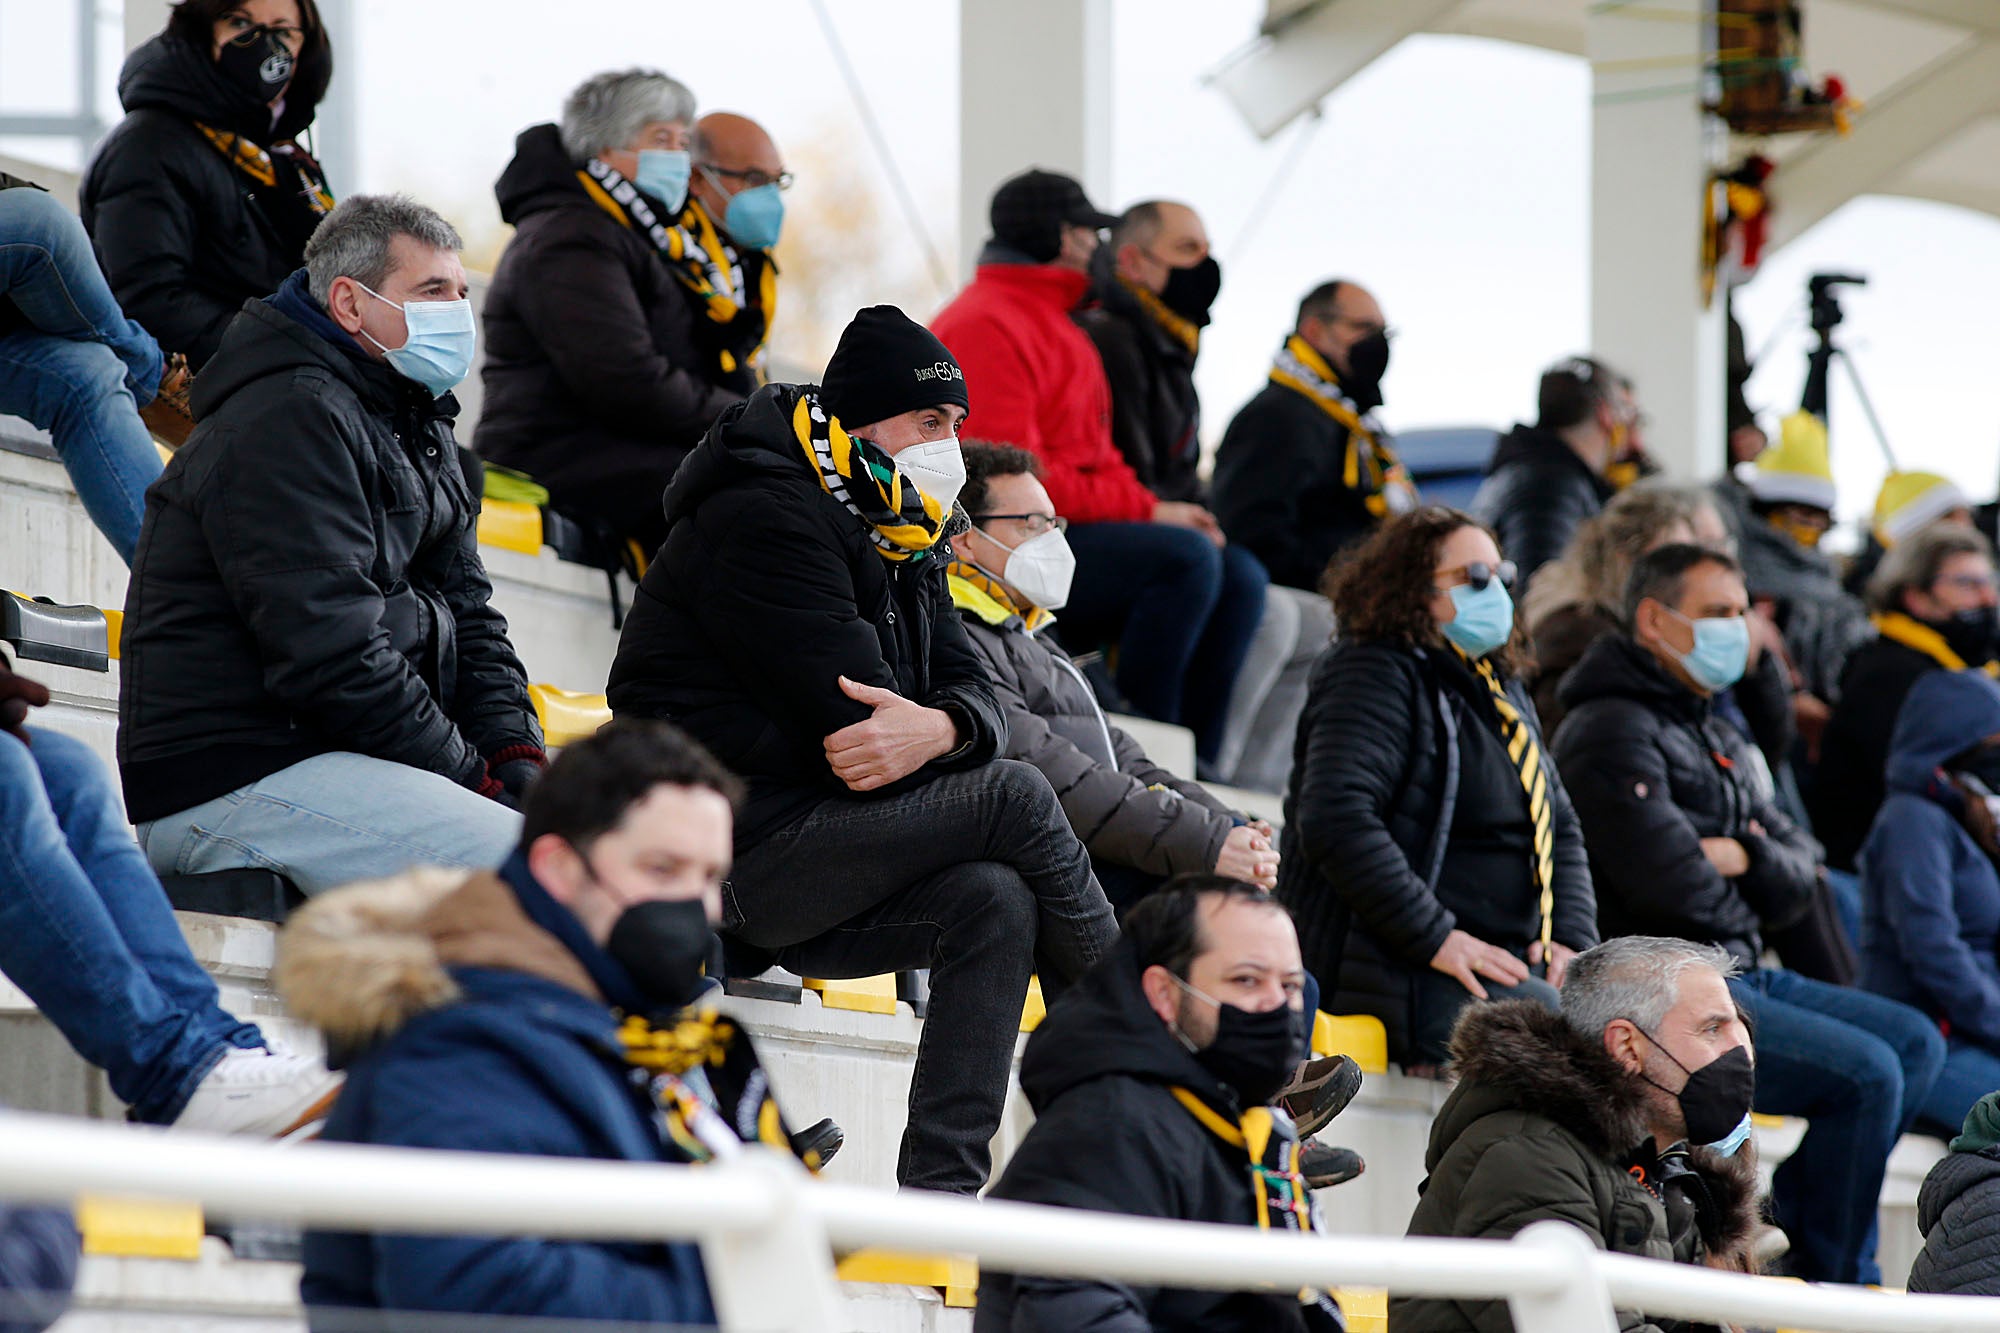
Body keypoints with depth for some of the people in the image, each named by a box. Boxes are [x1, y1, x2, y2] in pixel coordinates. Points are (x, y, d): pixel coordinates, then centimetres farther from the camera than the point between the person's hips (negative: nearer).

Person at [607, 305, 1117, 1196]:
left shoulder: (901, 546, 18)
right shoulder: (764, 521, -11)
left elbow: (974, 695, 3)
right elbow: (850, 714, -21)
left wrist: (941, 728, -21)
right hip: (732, 855, -9)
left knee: (994, 906, -19)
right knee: (1014, 799, -19)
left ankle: (940, 1191, -24)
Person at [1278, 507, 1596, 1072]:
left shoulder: (1503, 691, 23)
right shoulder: (1374, 676, -5)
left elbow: (1561, 826, 27)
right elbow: (1335, 819, -20)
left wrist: (1571, 937, 6)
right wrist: (1437, 939, -22)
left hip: (1512, 961, 9)